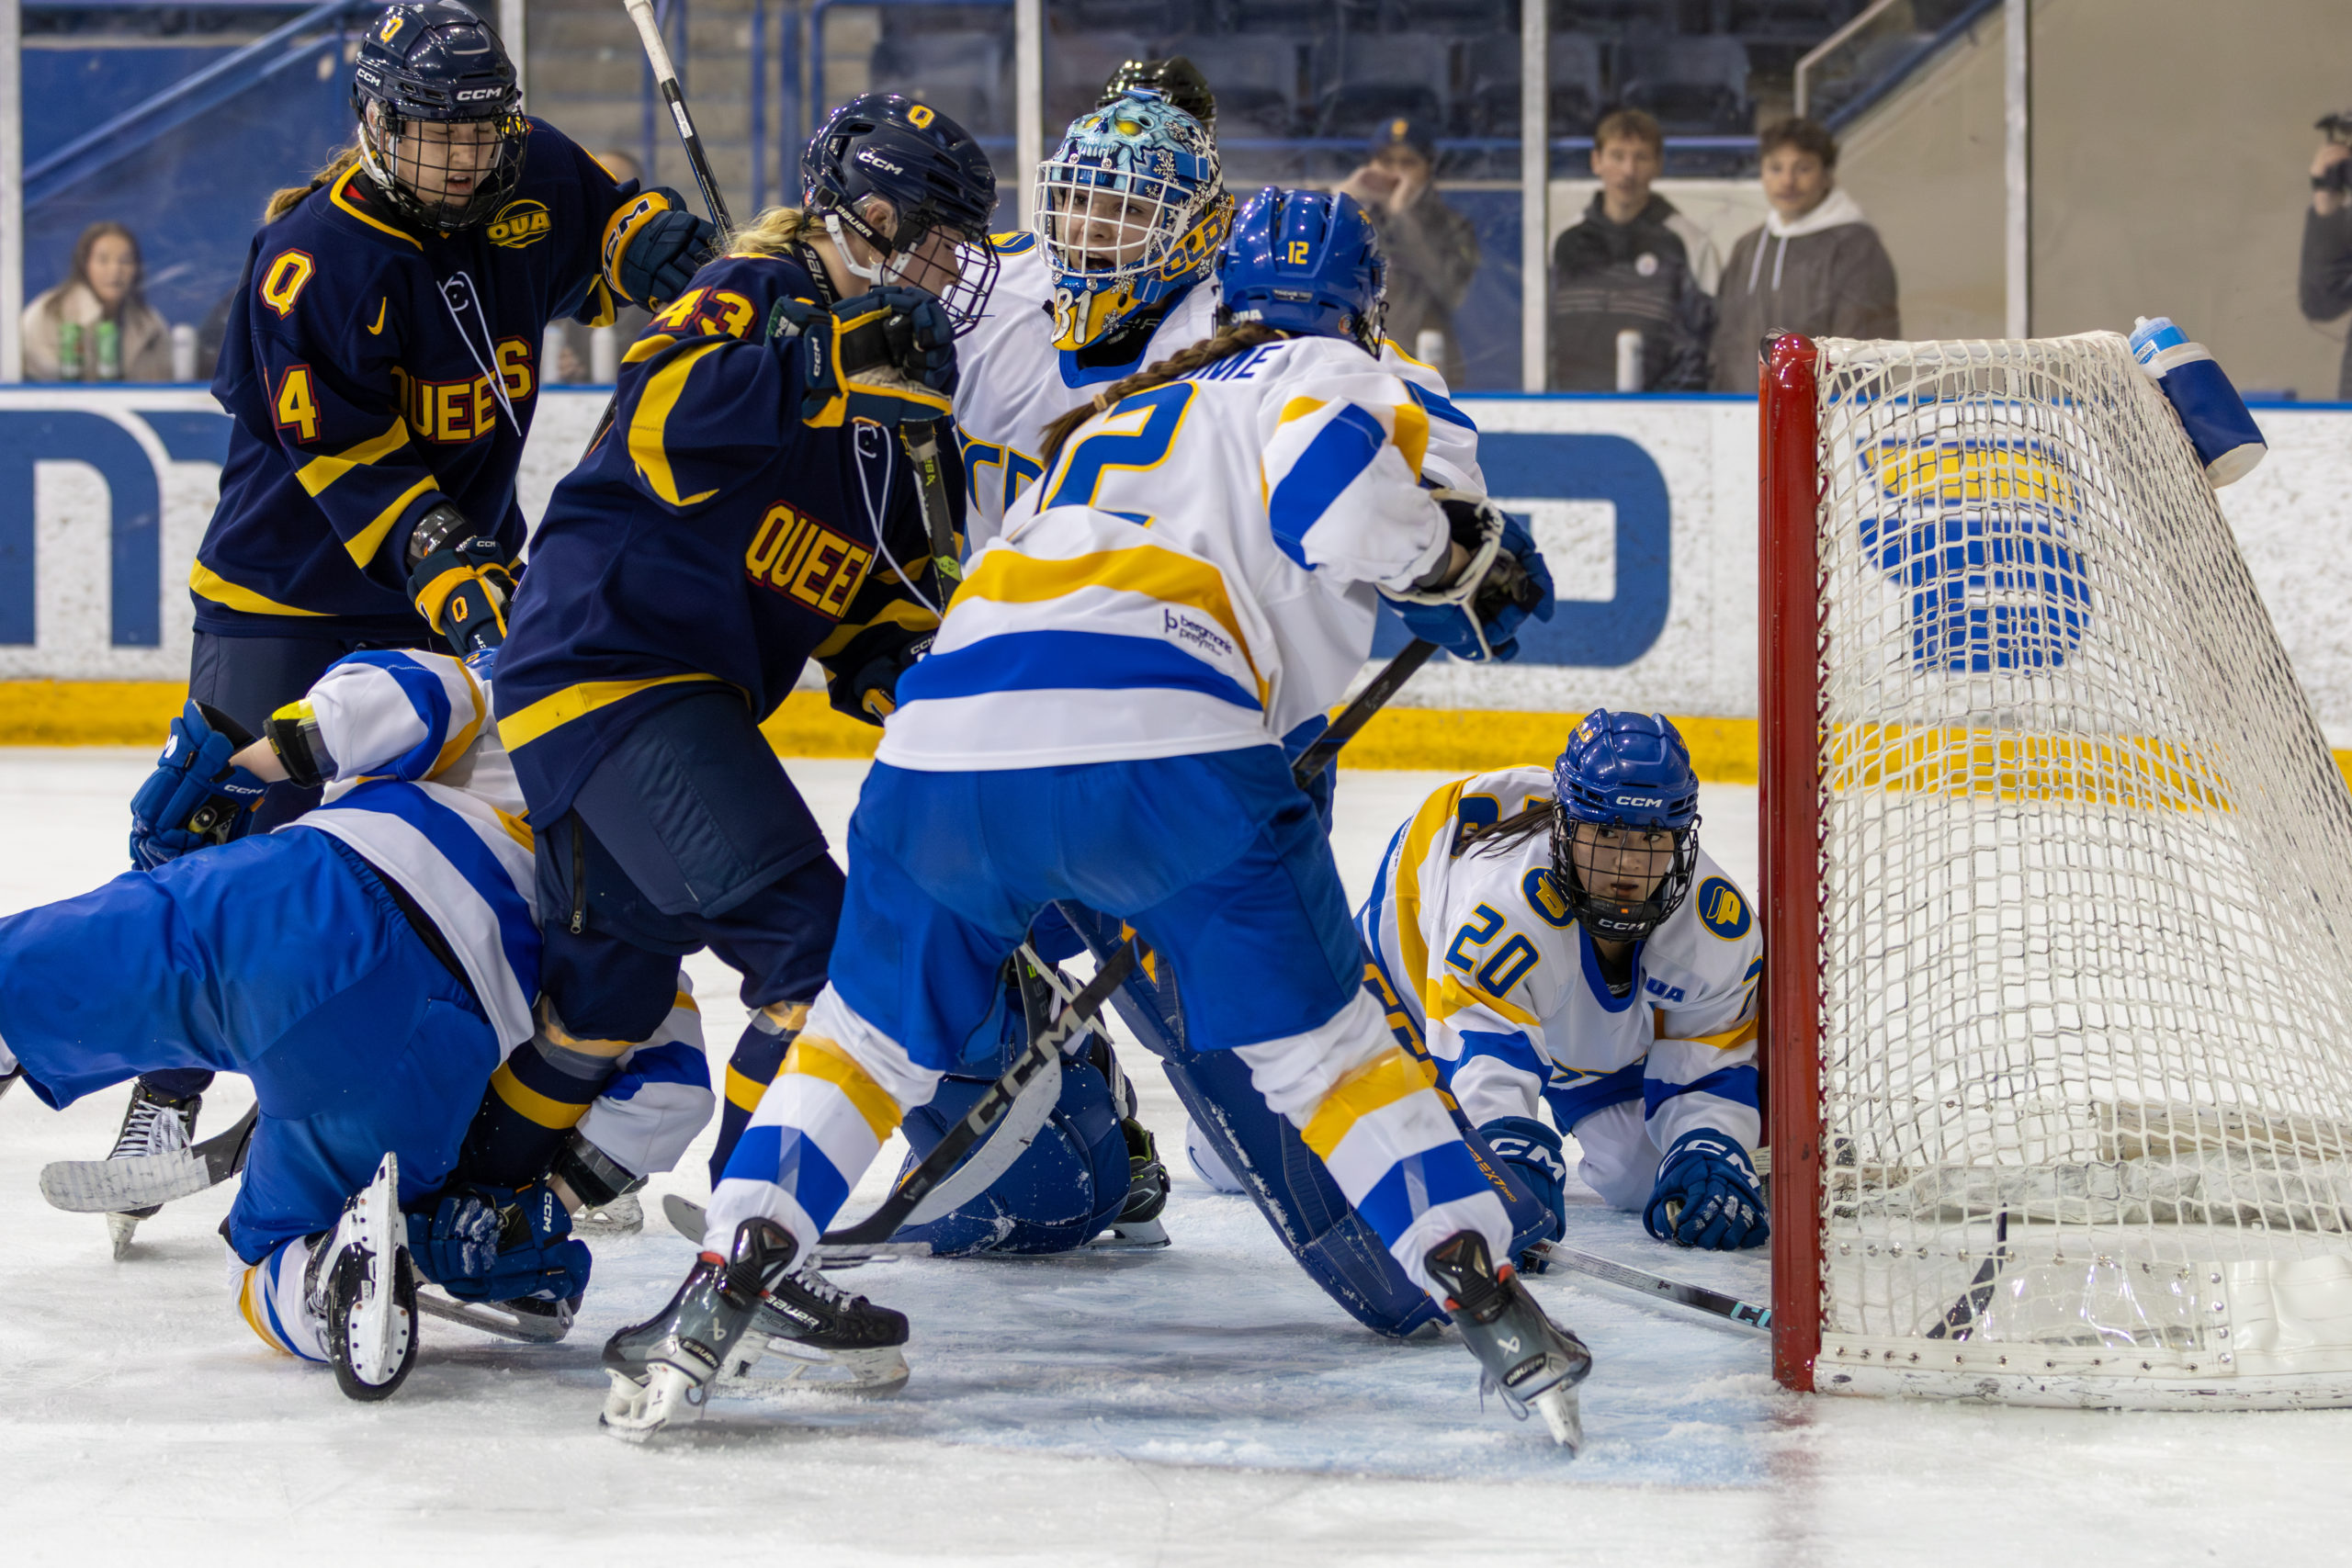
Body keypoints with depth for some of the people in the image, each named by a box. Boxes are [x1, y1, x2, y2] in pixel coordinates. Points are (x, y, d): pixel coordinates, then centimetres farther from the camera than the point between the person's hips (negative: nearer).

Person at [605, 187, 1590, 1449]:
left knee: (874, 1031, 22)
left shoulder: (1116, 414, 38)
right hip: (1160, 742, -5)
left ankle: (711, 1307, 9)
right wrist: (1463, 558, 11)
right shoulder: (1324, 376, 17)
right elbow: (1333, 497, -6)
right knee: (1323, 1046, 10)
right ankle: (1492, 1308, 2)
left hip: (944, 740, 5)